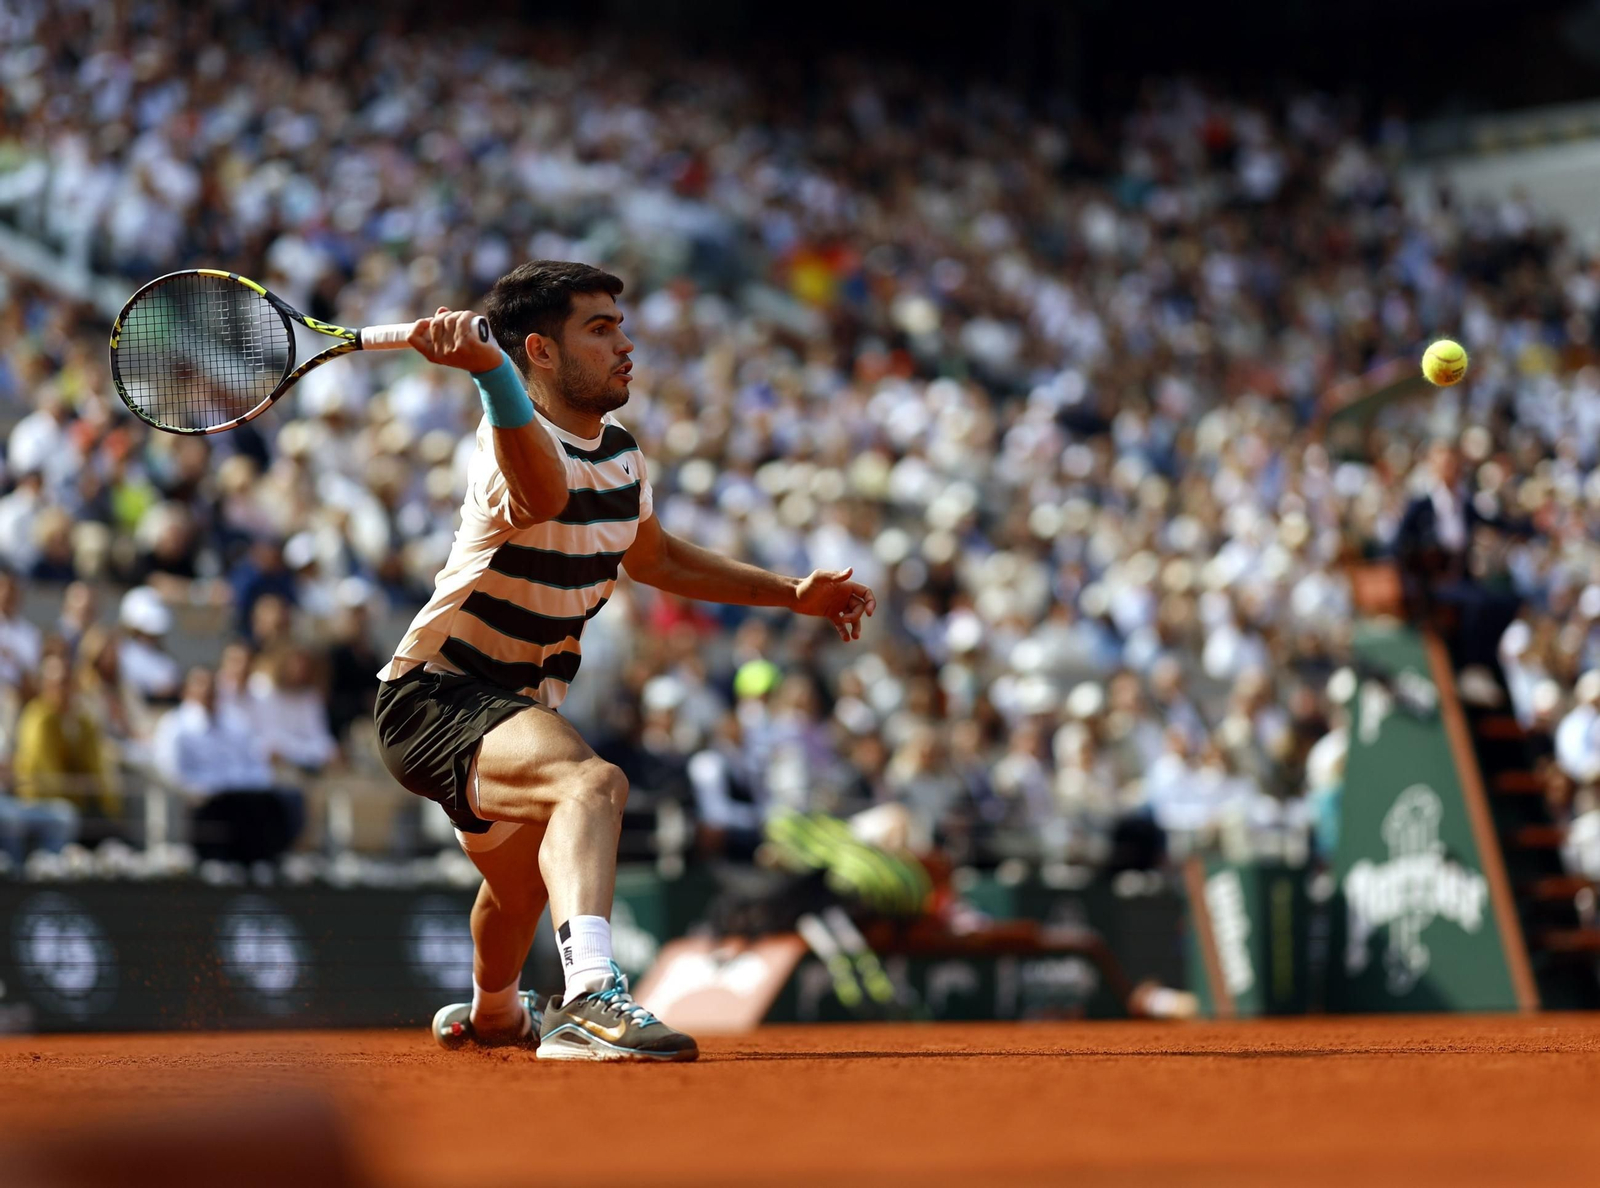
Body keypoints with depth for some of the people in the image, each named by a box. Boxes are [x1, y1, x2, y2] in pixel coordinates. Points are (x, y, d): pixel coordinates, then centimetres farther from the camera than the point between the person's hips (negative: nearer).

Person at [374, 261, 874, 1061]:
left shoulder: (621, 455, 2)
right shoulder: (519, 446, -27)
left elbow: (655, 557, 24)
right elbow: (544, 495, -56)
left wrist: (791, 593, 22)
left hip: (516, 707, 10)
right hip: (434, 694, -10)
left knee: (524, 882, 34)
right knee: (590, 784, -39)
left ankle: (492, 1012, 66)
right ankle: (589, 996, -59)